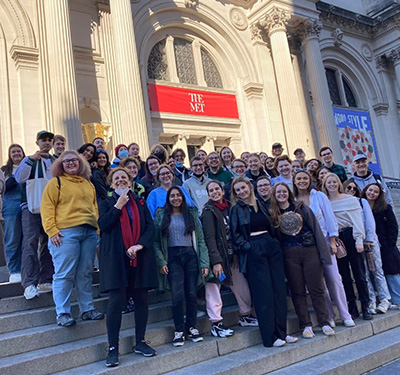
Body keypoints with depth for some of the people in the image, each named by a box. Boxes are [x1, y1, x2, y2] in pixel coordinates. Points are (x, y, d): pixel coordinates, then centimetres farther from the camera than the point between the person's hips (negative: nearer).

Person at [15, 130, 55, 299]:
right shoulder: (29, 160, 6)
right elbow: (19, 178, -10)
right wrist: (30, 159, -20)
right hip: (31, 208, -4)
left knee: (49, 244, 4)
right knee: (30, 244, -12)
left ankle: (45, 281, 12)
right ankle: (29, 284, -14)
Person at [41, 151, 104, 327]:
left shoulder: (88, 184, 20)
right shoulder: (55, 182, 5)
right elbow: (47, 208, -3)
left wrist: (98, 229, 13)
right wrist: (52, 230, -12)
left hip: (89, 232, 5)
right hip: (66, 232, -5)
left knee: (86, 273, 8)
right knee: (64, 274, -3)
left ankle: (87, 309, 17)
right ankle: (63, 313, 6)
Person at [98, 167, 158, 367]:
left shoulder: (140, 202, 14)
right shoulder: (106, 203, 9)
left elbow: (150, 227, 5)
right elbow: (103, 225, -9)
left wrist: (139, 245, -10)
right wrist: (119, 205, -9)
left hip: (139, 257, 3)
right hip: (116, 258, -2)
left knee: (141, 299, 7)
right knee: (116, 301, -6)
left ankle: (140, 342, 22)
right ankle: (113, 348, 4)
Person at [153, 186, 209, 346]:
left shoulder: (191, 214, 13)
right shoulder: (161, 216, 8)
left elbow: (200, 238, 8)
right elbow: (156, 241, 1)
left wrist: (204, 262, 0)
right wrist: (161, 262, -10)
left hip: (191, 256, 2)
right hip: (173, 257, -2)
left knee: (192, 294, 3)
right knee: (177, 296, -7)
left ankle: (191, 328, 18)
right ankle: (179, 331, 8)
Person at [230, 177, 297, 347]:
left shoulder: (259, 205, 16)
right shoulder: (237, 209, 2)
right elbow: (235, 234, -3)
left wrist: (273, 242, 9)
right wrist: (247, 247, -14)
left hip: (271, 247, 6)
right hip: (253, 250, -6)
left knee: (279, 289, 5)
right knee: (264, 293, -5)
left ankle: (281, 332, 15)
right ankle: (270, 336, 3)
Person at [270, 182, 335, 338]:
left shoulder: (302, 208, 6)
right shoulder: (273, 214, 7)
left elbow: (315, 228, 2)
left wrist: (322, 252, -4)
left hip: (310, 251, 0)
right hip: (290, 255, 1)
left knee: (317, 289, 2)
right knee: (297, 292, 4)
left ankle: (324, 323, 12)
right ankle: (306, 325, 14)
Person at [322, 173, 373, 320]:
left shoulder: (350, 199, 2)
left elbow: (357, 220, -3)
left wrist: (359, 240, -10)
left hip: (351, 236, -2)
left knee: (359, 273, 0)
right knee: (344, 276, 6)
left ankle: (365, 307, 9)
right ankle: (352, 308, 14)